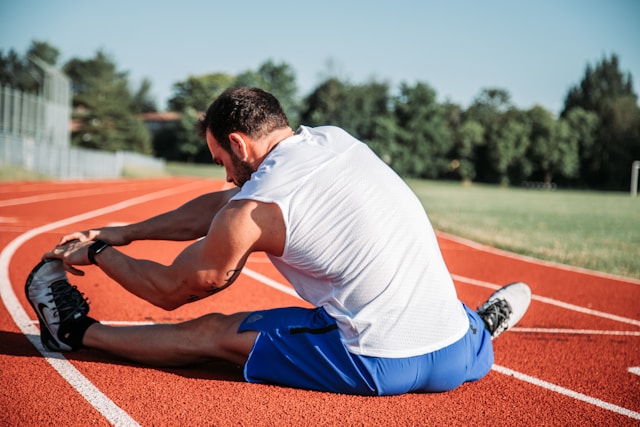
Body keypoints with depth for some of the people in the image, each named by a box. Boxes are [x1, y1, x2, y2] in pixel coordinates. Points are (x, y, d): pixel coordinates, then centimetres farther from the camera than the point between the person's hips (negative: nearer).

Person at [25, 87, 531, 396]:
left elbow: (170, 290, 8)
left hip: (380, 367, -5)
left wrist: (98, 252, 25)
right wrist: (123, 233, 25)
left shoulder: (252, 210, -9)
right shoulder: (336, 139, 11)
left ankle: (78, 331, 24)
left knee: (211, 332, 9)